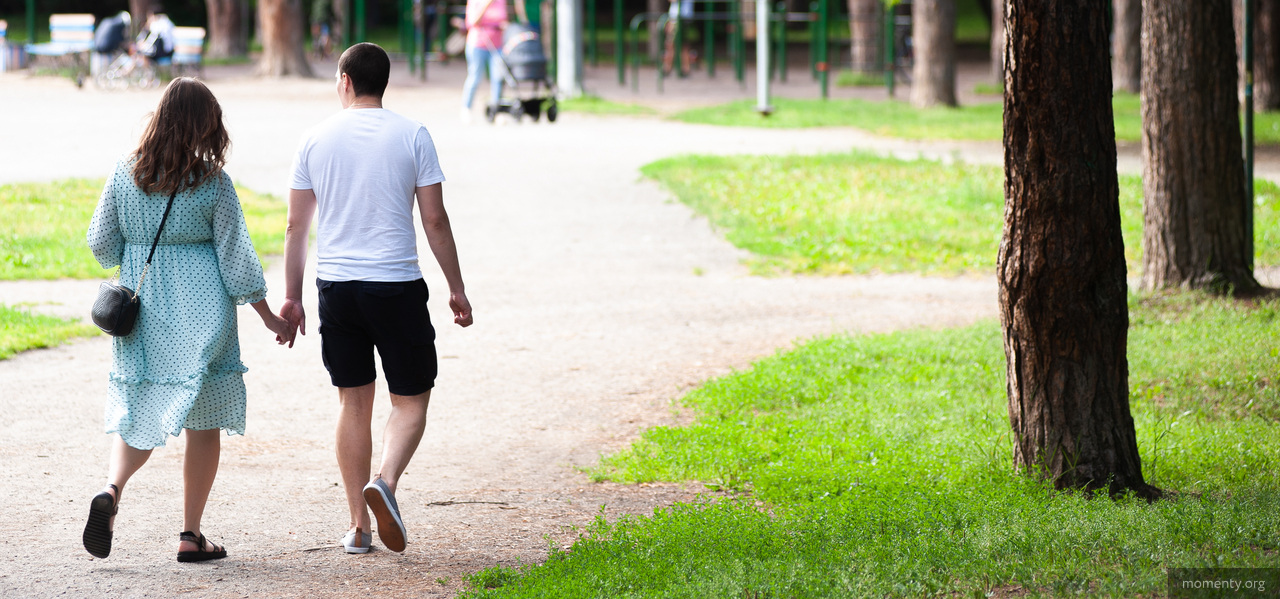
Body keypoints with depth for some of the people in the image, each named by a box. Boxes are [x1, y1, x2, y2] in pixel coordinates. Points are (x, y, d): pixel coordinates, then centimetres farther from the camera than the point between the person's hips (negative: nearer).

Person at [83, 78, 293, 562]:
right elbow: (235, 258, -6)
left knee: (137, 412, 13)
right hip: (200, 317, -3)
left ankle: (112, 489, -15)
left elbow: (102, 243, 4)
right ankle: (191, 535, 8)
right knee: (203, 423, 7)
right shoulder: (212, 183, -10)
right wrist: (267, 314, 4)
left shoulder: (124, 175, -3)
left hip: (140, 309, 3)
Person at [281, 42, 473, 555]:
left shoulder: (316, 139, 4)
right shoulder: (411, 136, -2)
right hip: (397, 284, -3)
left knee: (353, 402, 11)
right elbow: (435, 220, -3)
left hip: (336, 286, 3)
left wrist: (291, 297, 13)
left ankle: (358, 526, 10)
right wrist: (456, 288, 6)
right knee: (411, 400, 6)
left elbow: (296, 227, 6)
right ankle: (385, 481, -21)